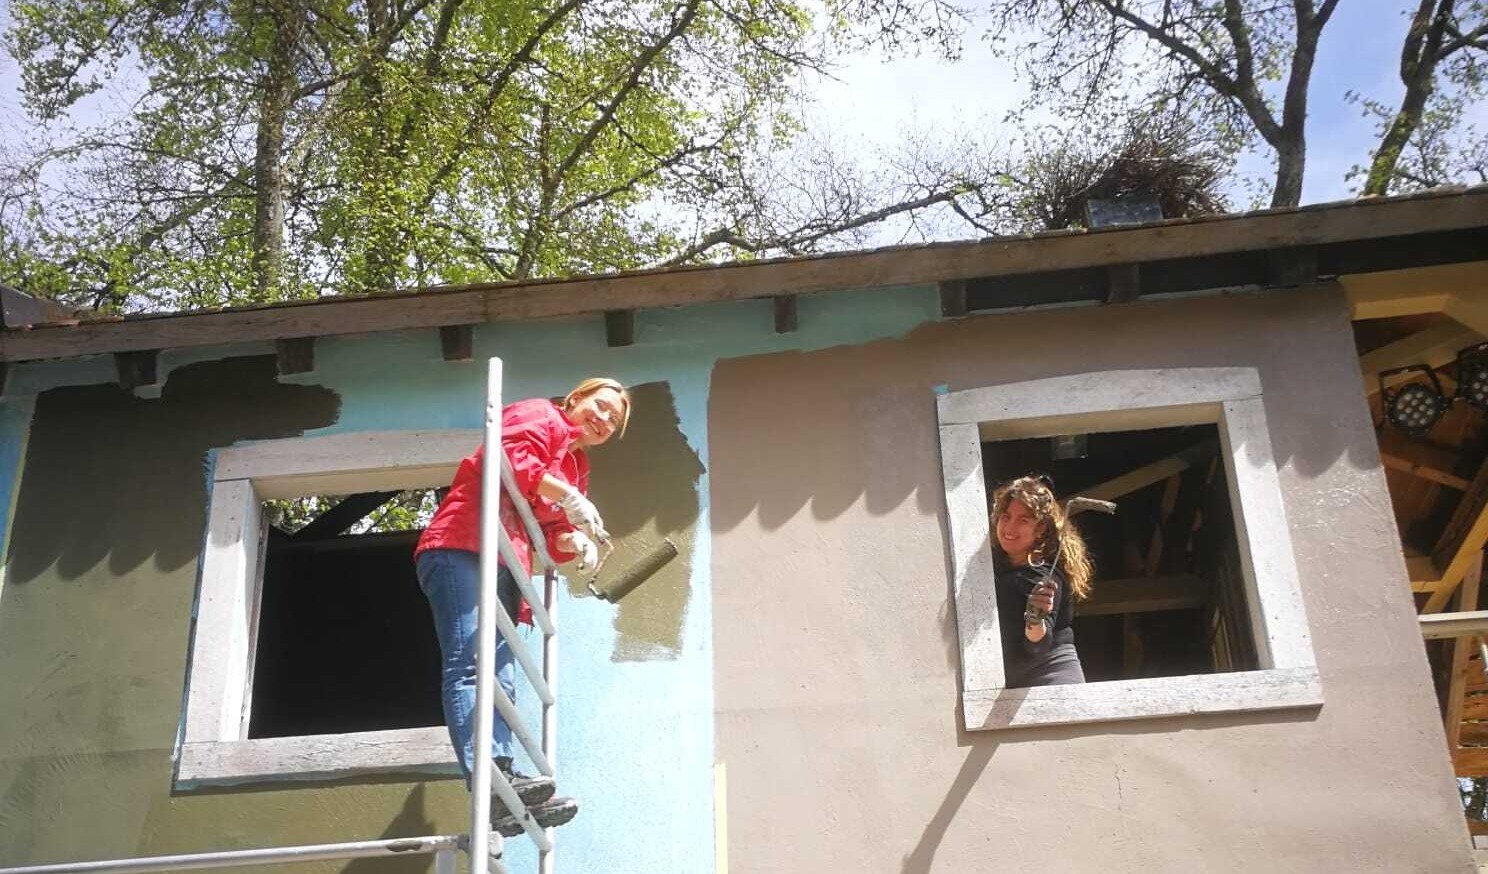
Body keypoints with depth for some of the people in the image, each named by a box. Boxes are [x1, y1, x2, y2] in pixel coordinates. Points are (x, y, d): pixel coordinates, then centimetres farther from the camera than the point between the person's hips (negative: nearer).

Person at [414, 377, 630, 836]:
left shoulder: (578, 467, 30)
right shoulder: (541, 415, 6)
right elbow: (508, 457, -14)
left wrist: (576, 543, 1)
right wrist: (569, 497, -12)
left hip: (505, 568, 10)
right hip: (463, 548, -10)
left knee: (500, 677, -3)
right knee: (469, 664, -21)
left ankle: (499, 797, -10)